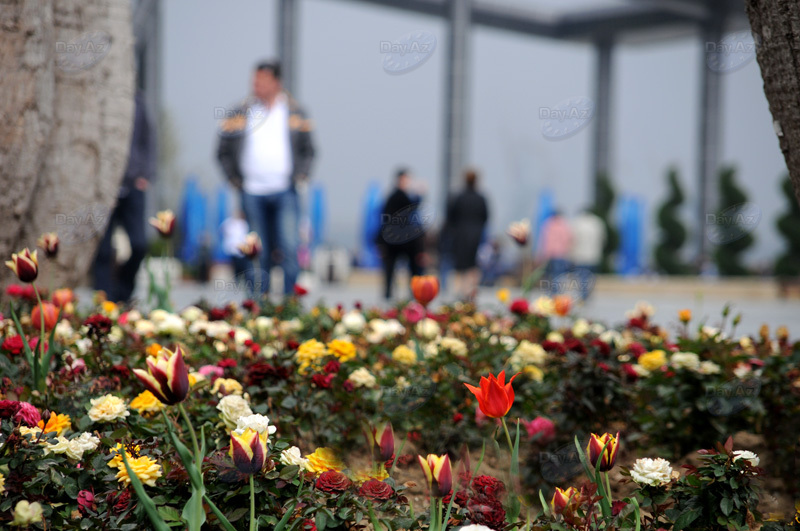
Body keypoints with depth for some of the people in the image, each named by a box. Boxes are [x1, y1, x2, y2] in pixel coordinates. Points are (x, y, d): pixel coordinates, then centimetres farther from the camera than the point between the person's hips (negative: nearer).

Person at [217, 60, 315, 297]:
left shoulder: (295, 113, 9)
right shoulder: (241, 113, 8)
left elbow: (308, 151, 15)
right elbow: (223, 152, 13)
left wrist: (300, 177, 2)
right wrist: (234, 179, 3)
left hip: (285, 191, -1)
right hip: (252, 193, 1)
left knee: (289, 248, -10)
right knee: (259, 253, 4)